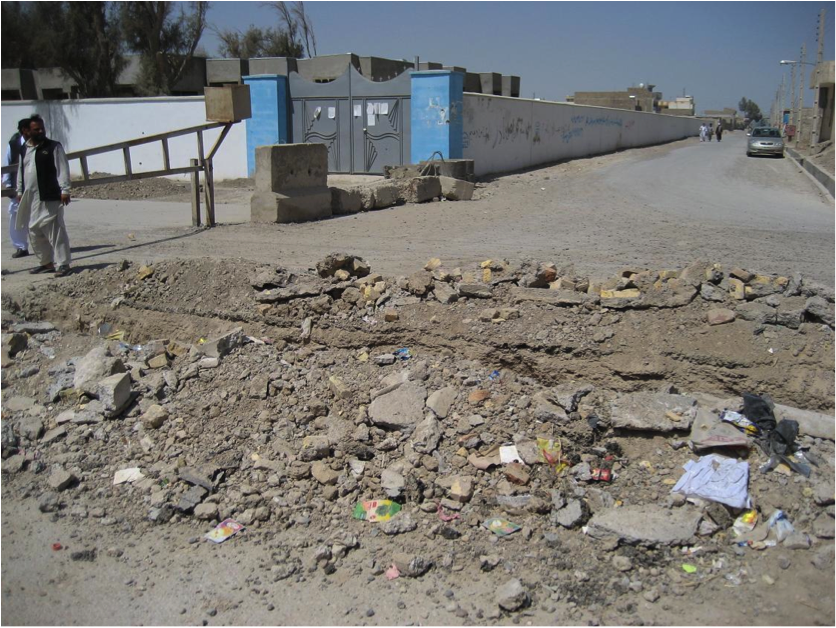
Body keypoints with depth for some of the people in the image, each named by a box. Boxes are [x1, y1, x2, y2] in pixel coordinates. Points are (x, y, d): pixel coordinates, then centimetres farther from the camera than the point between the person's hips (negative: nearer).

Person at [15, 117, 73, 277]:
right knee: (34, 232, 12)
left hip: (50, 198, -7)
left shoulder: (54, 147, -3)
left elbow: (63, 169, -9)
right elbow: (21, 170, 22)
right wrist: (20, 191, 20)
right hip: (30, 198, 7)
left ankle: (63, 264, -9)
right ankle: (47, 262, 23)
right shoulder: (24, 149, 15)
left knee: (55, 230, -10)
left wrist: (64, 190, -16)